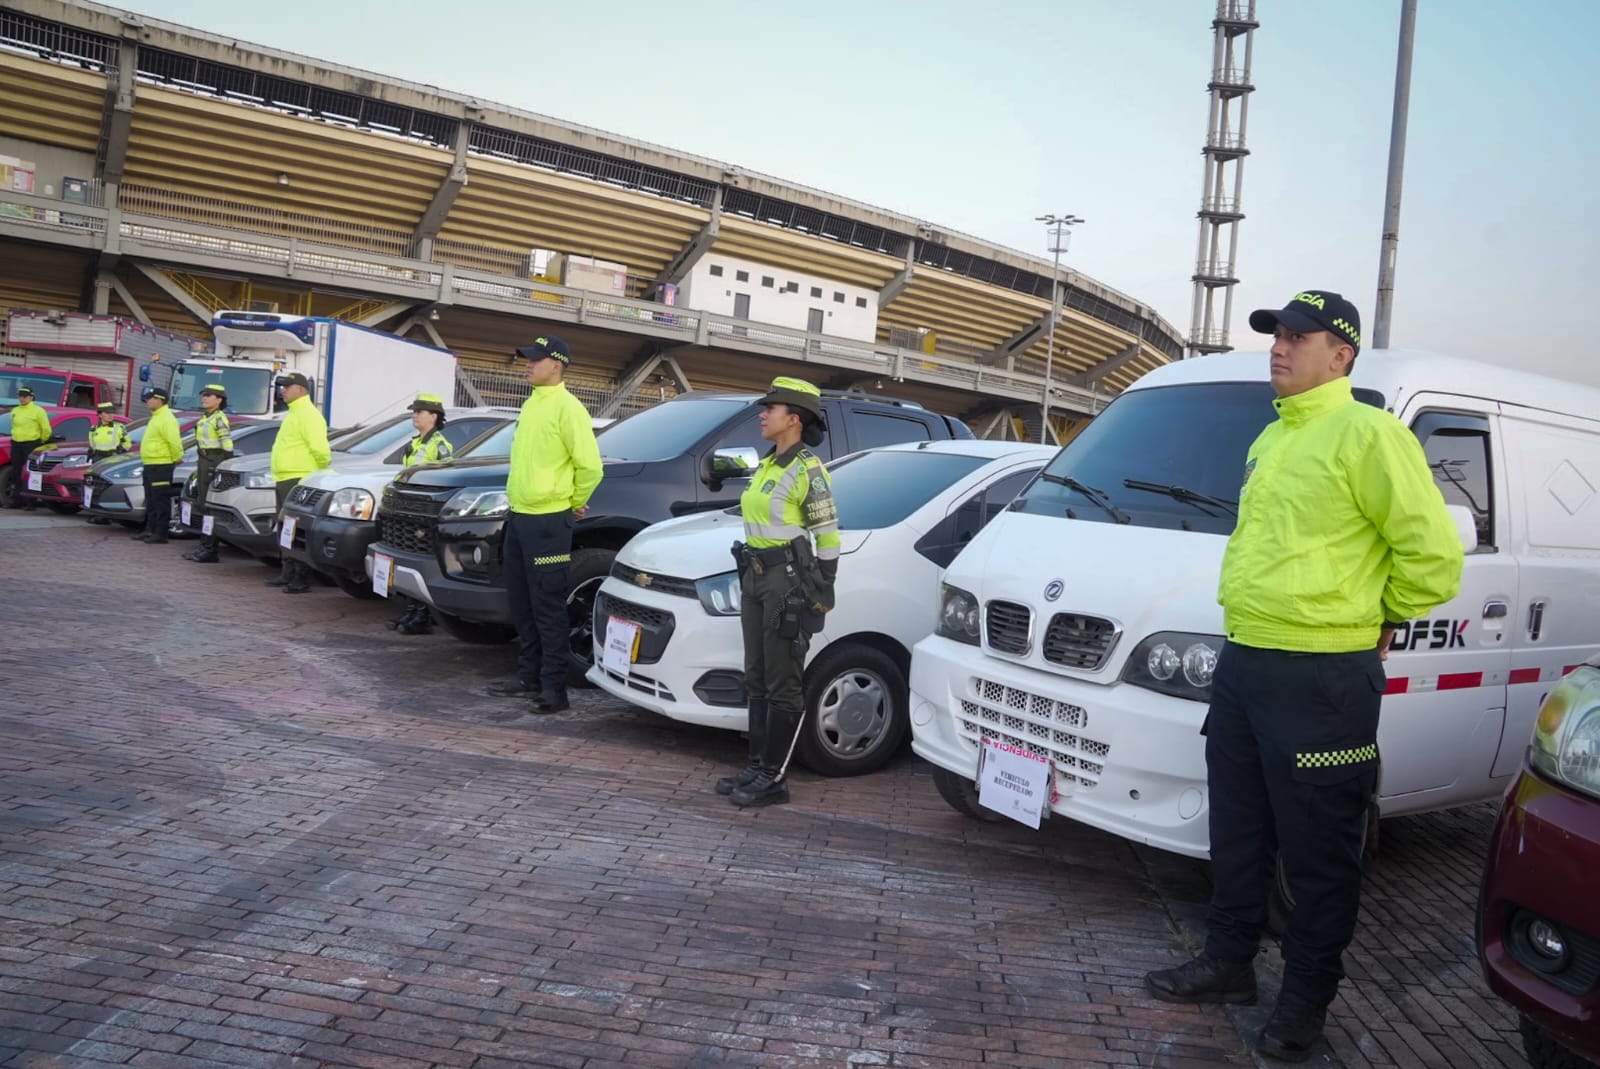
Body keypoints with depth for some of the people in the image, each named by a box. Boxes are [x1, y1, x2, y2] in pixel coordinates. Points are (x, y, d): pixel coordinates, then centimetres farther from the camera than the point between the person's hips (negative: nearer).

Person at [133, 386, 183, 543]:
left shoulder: (166, 419, -17)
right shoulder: (156, 417, 17)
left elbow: (175, 442, -25)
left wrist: (177, 459, -13)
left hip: (161, 467, -11)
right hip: (150, 465, 11)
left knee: (161, 501, -7)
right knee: (151, 501, 16)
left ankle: (160, 534, -4)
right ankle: (149, 530, 25)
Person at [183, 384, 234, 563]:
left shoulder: (219, 418, -11)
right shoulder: (205, 419, 19)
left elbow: (227, 446, -16)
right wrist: (198, 468, 21)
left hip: (215, 465, -10)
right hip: (204, 464, 10)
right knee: (200, 509, 12)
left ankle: (211, 551, -9)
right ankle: (205, 547, 19)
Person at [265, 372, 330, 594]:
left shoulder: (308, 415, -12)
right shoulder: (293, 414, 22)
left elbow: (320, 448, -21)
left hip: (299, 480, -11)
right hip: (284, 479, 11)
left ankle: (302, 578, -11)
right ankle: (288, 572, 22)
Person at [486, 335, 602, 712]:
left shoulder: (567, 408, -13)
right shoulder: (530, 404, 14)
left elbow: (590, 466, -16)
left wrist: (575, 502, -3)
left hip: (548, 522, -9)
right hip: (518, 516, 9)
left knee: (548, 607, -5)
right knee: (522, 604, 15)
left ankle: (553, 687, 2)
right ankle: (528, 677, 26)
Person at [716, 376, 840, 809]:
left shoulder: (808, 470, -12)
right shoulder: (765, 466, 14)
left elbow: (828, 536, -12)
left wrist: (821, 595, -14)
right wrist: (748, 577, 18)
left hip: (789, 579, -9)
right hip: (755, 576, 9)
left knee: (782, 685, -2)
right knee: (757, 680, 12)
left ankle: (773, 778, 4)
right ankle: (756, 765, 21)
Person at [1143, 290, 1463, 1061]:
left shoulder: (1366, 434, -12)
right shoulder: (1270, 440, 16)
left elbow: (1434, 552, -14)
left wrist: (1380, 620, -2)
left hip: (1322, 681, -9)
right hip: (1242, 664, 9)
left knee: (1317, 854, 6)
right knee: (1237, 834, 18)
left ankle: (1306, 998, 21)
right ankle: (1228, 962, 34)